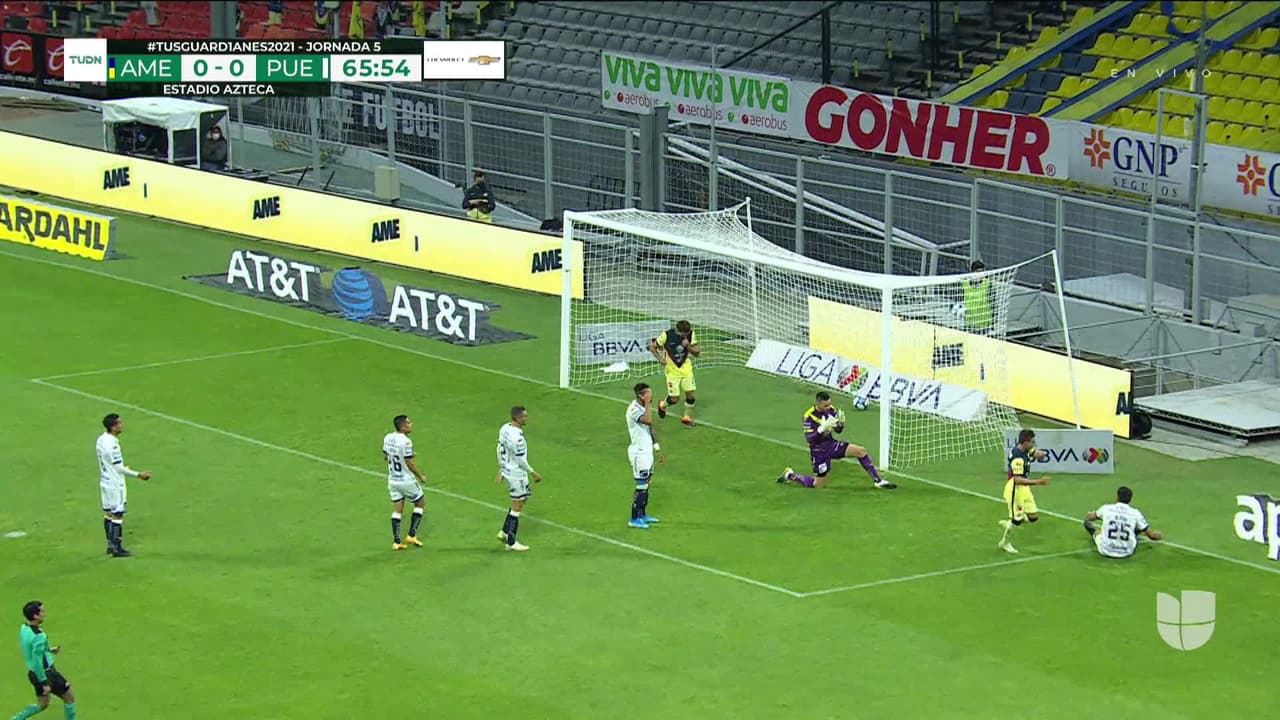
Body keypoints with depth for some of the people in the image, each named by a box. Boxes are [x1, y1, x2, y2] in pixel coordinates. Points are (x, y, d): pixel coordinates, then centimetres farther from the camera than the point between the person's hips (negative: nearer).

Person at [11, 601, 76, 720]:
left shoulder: (24, 628, -3)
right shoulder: (38, 636, -30)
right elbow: (37, 662, -28)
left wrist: (49, 650, 16)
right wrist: (45, 684, -21)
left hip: (33, 673, 8)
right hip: (45, 673, -8)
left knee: (42, 704, 25)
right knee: (69, 698, 12)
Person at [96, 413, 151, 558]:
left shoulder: (101, 439, 4)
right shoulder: (111, 444, -25)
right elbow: (118, 468, -21)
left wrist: (123, 468, 27)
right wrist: (138, 474, -14)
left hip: (105, 482, 10)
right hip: (115, 485, -10)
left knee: (108, 513, 16)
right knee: (117, 515, -3)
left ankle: (110, 545, 25)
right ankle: (117, 549, 1)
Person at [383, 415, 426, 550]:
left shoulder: (388, 438, -1)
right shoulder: (405, 442, -23)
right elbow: (410, 463, -20)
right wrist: (420, 477, -5)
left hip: (392, 480, 6)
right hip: (407, 480, -6)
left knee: (397, 509, 12)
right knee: (421, 503, 14)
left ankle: (396, 541, 8)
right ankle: (411, 535, 10)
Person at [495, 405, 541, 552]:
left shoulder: (505, 428, -1)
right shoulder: (517, 437, -29)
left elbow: (500, 450, 9)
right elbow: (521, 460, -22)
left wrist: (501, 470, 20)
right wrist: (532, 473, -8)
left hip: (507, 470, 9)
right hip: (517, 474, -9)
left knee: (523, 500, 24)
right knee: (517, 506, 4)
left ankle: (504, 532, 28)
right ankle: (511, 542, 14)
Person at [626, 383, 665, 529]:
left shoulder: (644, 407, 8)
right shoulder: (633, 409, -21)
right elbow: (648, 421, -38)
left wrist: (658, 448, 19)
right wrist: (648, 404, -28)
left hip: (647, 451, 9)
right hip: (639, 453, -9)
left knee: (646, 485, 15)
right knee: (641, 486, -6)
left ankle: (643, 515, 25)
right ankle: (634, 519, 1)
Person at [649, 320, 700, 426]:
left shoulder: (690, 335, -9)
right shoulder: (667, 335, -19)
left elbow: (697, 352, -6)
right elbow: (652, 347, -7)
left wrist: (688, 347, -25)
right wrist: (660, 358, -22)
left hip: (686, 369, 3)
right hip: (672, 370, -3)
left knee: (691, 394, -3)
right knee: (674, 399, -3)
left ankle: (687, 417, 19)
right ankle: (662, 405, 32)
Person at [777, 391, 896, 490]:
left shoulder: (830, 409, -8)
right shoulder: (809, 416, -23)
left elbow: (838, 430, 3)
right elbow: (809, 439, -26)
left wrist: (841, 423, -21)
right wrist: (822, 428, -40)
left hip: (831, 444, 6)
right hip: (819, 451, -6)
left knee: (861, 451, -7)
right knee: (819, 485, 2)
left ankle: (878, 481, 4)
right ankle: (790, 475, 24)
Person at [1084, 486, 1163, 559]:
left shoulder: (1106, 508, -5)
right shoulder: (1135, 513, -6)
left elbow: (1089, 517, 18)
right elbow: (1151, 534, 2)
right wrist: (1158, 535, 27)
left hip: (1105, 551, 0)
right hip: (1126, 553, 0)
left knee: (1087, 522, 21)